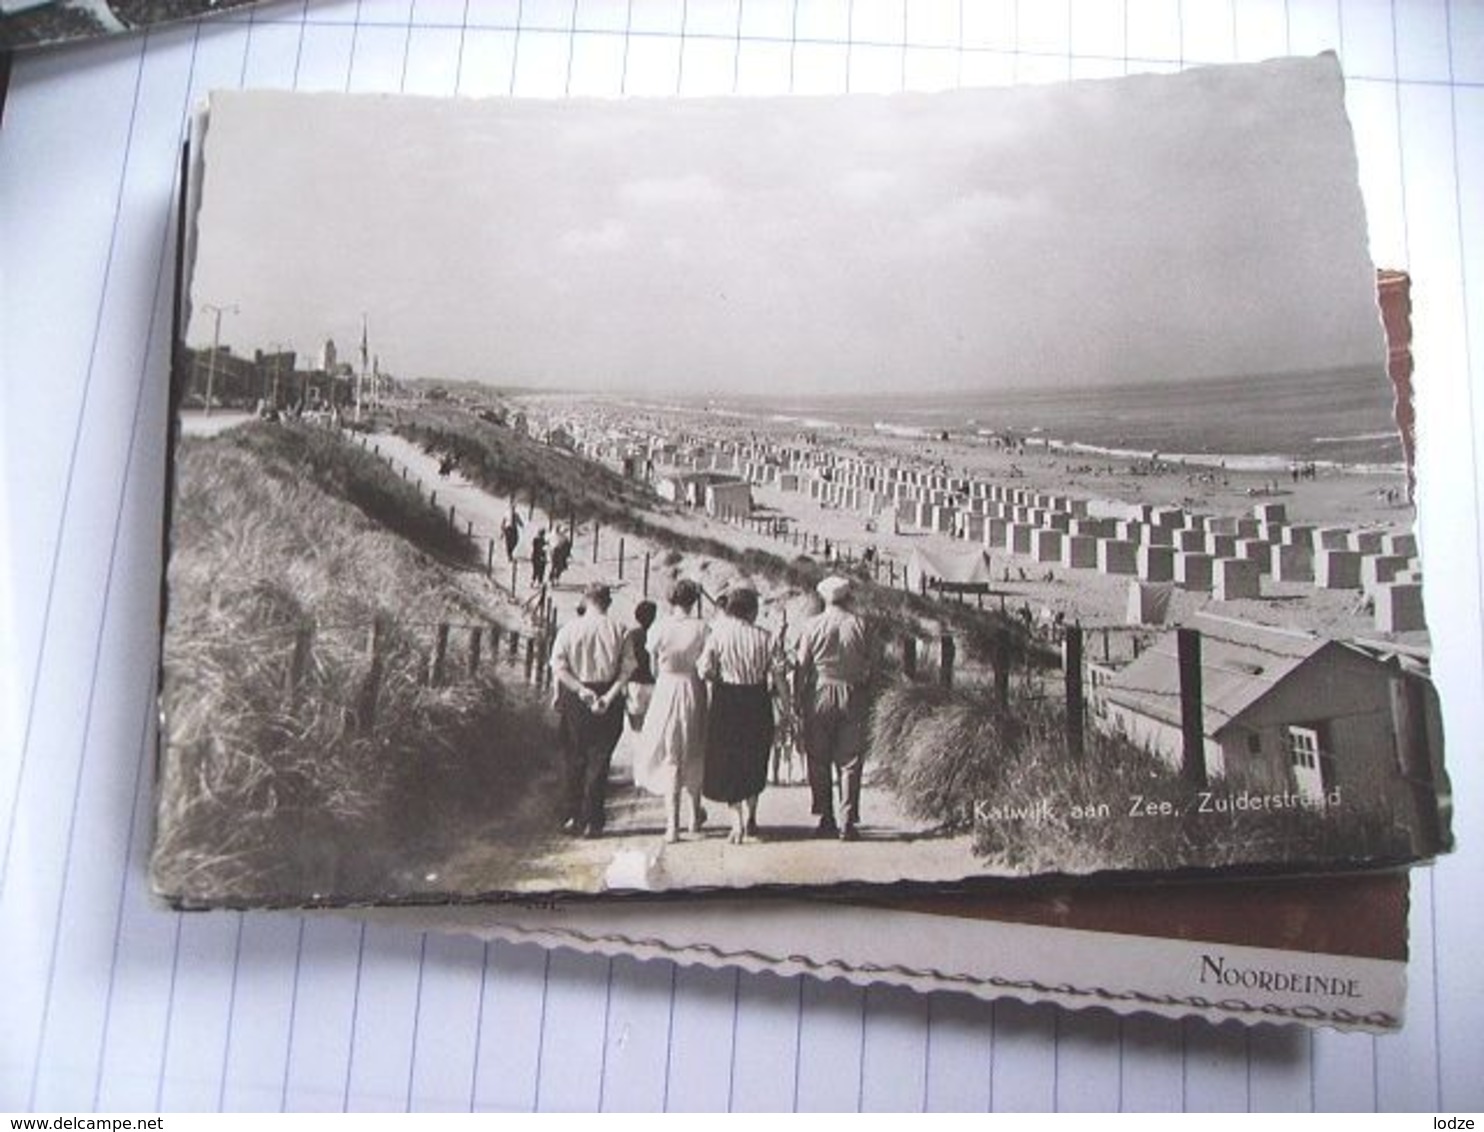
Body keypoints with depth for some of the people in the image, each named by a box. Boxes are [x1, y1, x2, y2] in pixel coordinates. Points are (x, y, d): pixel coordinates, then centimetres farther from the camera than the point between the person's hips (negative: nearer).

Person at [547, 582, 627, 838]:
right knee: (598, 761, 5)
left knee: (573, 759, 13)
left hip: (574, 700, 0)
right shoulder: (618, 630, -2)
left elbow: (558, 666, -10)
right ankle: (592, 822, 5)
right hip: (607, 700, 0)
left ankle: (571, 817, 16)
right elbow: (627, 669, -9)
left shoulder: (569, 628, -1)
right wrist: (609, 696, -12)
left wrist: (581, 690, -9)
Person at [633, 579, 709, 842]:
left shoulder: (660, 628, -7)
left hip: (666, 691, 0)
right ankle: (695, 815, 32)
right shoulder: (701, 628, -9)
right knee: (694, 756, 18)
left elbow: (654, 667, 1)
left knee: (670, 759, 6)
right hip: (694, 691, 0)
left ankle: (673, 824, 0)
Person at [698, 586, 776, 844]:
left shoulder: (718, 634, -8)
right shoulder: (764, 637, -7)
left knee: (727, 763, 10)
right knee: (754, 762, 18)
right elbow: (772, 677, -8)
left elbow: (705, 670, -11)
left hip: (726, 700, -1)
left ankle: (737, 823, 5)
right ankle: (750, 818, 23)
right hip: (757, 704, 1)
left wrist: (722, 680, 7)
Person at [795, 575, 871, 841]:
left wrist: (798, 698, 5)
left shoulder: (812, 625, -3)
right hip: (851, 695, 0)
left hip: (819, 693, 0)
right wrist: (861, 682, 11)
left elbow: (802, 666, -2)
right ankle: (847, 822, 1)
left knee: (819, 761, 10)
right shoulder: (859, 625, -2)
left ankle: (826, 820, 12)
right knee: (850, 761, 5)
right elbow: (868, 667, -2)